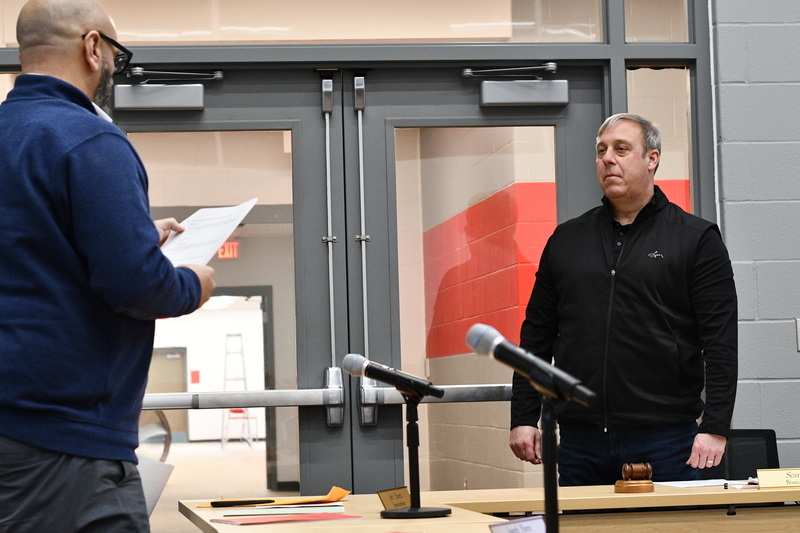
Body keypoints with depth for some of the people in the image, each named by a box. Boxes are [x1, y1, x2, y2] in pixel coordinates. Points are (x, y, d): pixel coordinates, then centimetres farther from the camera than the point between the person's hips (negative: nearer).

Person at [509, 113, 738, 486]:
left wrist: (715, 427, -12)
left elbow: (721, 342, -3)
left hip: (665, 441, -3)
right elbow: (536, 337, 14)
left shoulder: (696, 239, 3)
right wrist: (523, 419, 6)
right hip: (580, 441, 3)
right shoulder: (566, 240, 13)